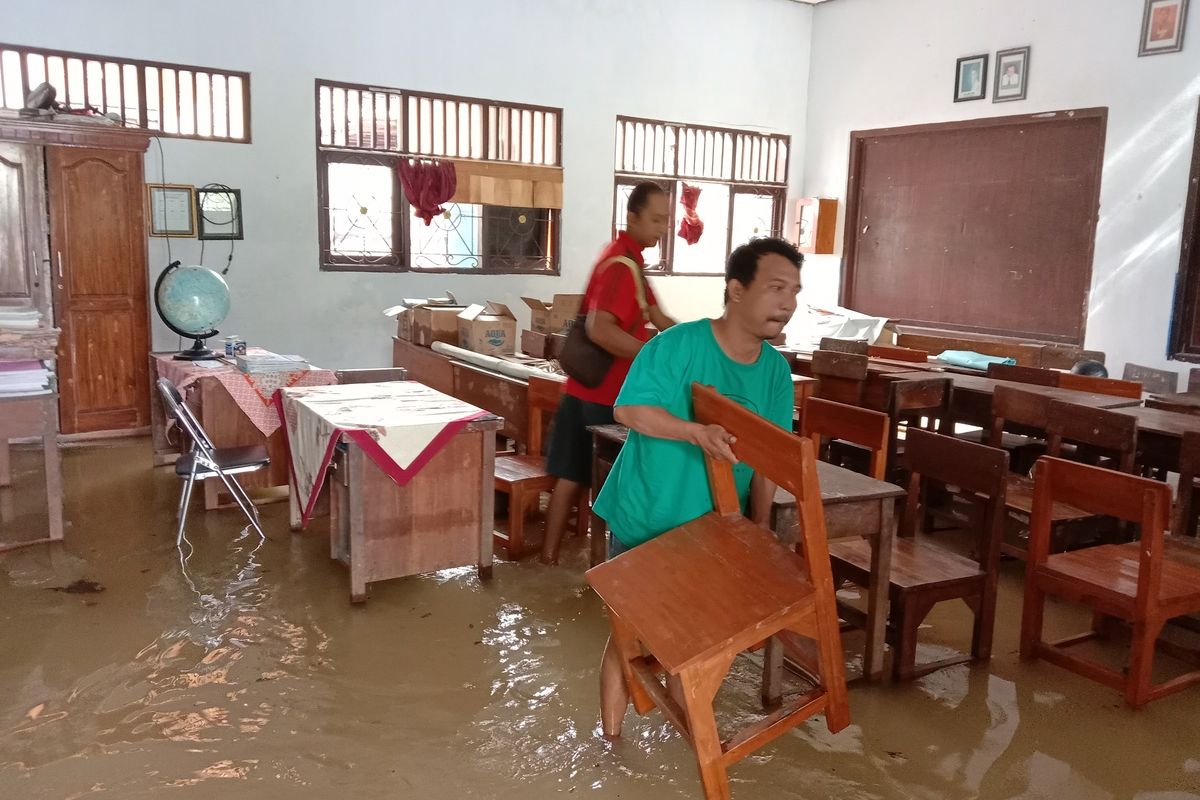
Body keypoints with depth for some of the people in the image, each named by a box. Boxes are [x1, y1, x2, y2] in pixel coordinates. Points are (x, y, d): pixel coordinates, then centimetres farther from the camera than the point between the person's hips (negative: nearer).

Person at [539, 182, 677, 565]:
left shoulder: (628, 258, 15)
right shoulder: (621, 263, -19)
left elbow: (657, 318, 16)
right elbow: (599, 330, -31)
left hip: (592, 389, 9)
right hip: (600, 393, -9)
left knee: (574, 476, 13)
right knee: (578, 477, 1)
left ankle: (550, 553, 20)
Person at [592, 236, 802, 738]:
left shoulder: (775, 370, -3)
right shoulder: (678, 345, -21)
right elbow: (628, 409, -22)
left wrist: (760, 526, -5)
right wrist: (696, 432, -33)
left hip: (714, 527, 5)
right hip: (644, 519, -5)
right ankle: (610, 738, 25)